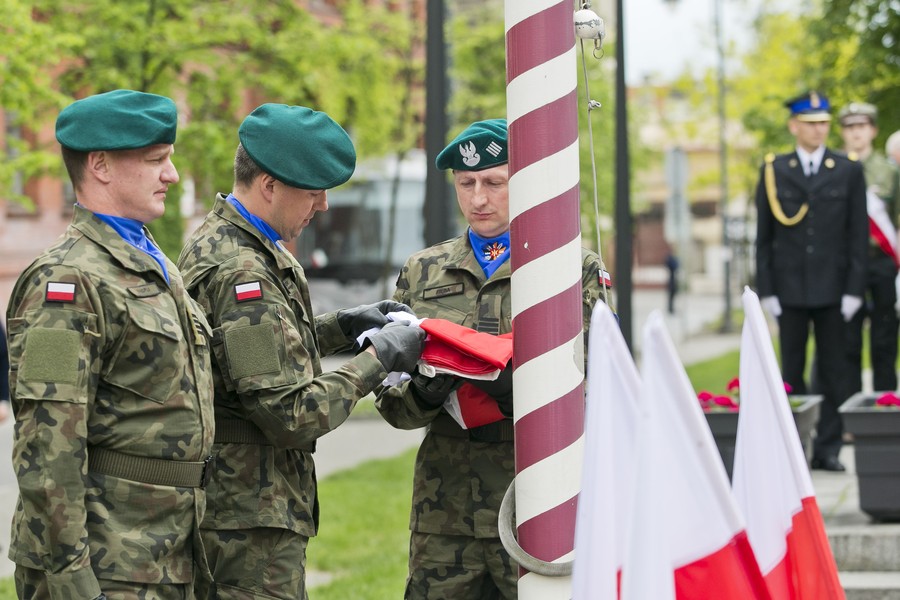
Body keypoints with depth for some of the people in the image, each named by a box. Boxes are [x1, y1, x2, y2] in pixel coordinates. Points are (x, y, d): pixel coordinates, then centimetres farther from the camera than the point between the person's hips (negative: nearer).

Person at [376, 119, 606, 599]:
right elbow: (390, 401, 11)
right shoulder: (422, 272, 13)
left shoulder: (577, 270, 4)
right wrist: (423, 393, -12)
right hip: (444, 509, 3)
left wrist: (518, 392, -20)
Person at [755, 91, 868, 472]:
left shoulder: (849, 171, 5)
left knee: (834, 371, 2)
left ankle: (828, 448, 7)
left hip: (832, 288, 0)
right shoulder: (773, 172, 4)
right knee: (792, 372, 4)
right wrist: (766, 290, -2)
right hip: (790, 289, 0)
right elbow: (764, 237, 5)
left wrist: (854, 289, -4)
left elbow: (859, 235, 3)